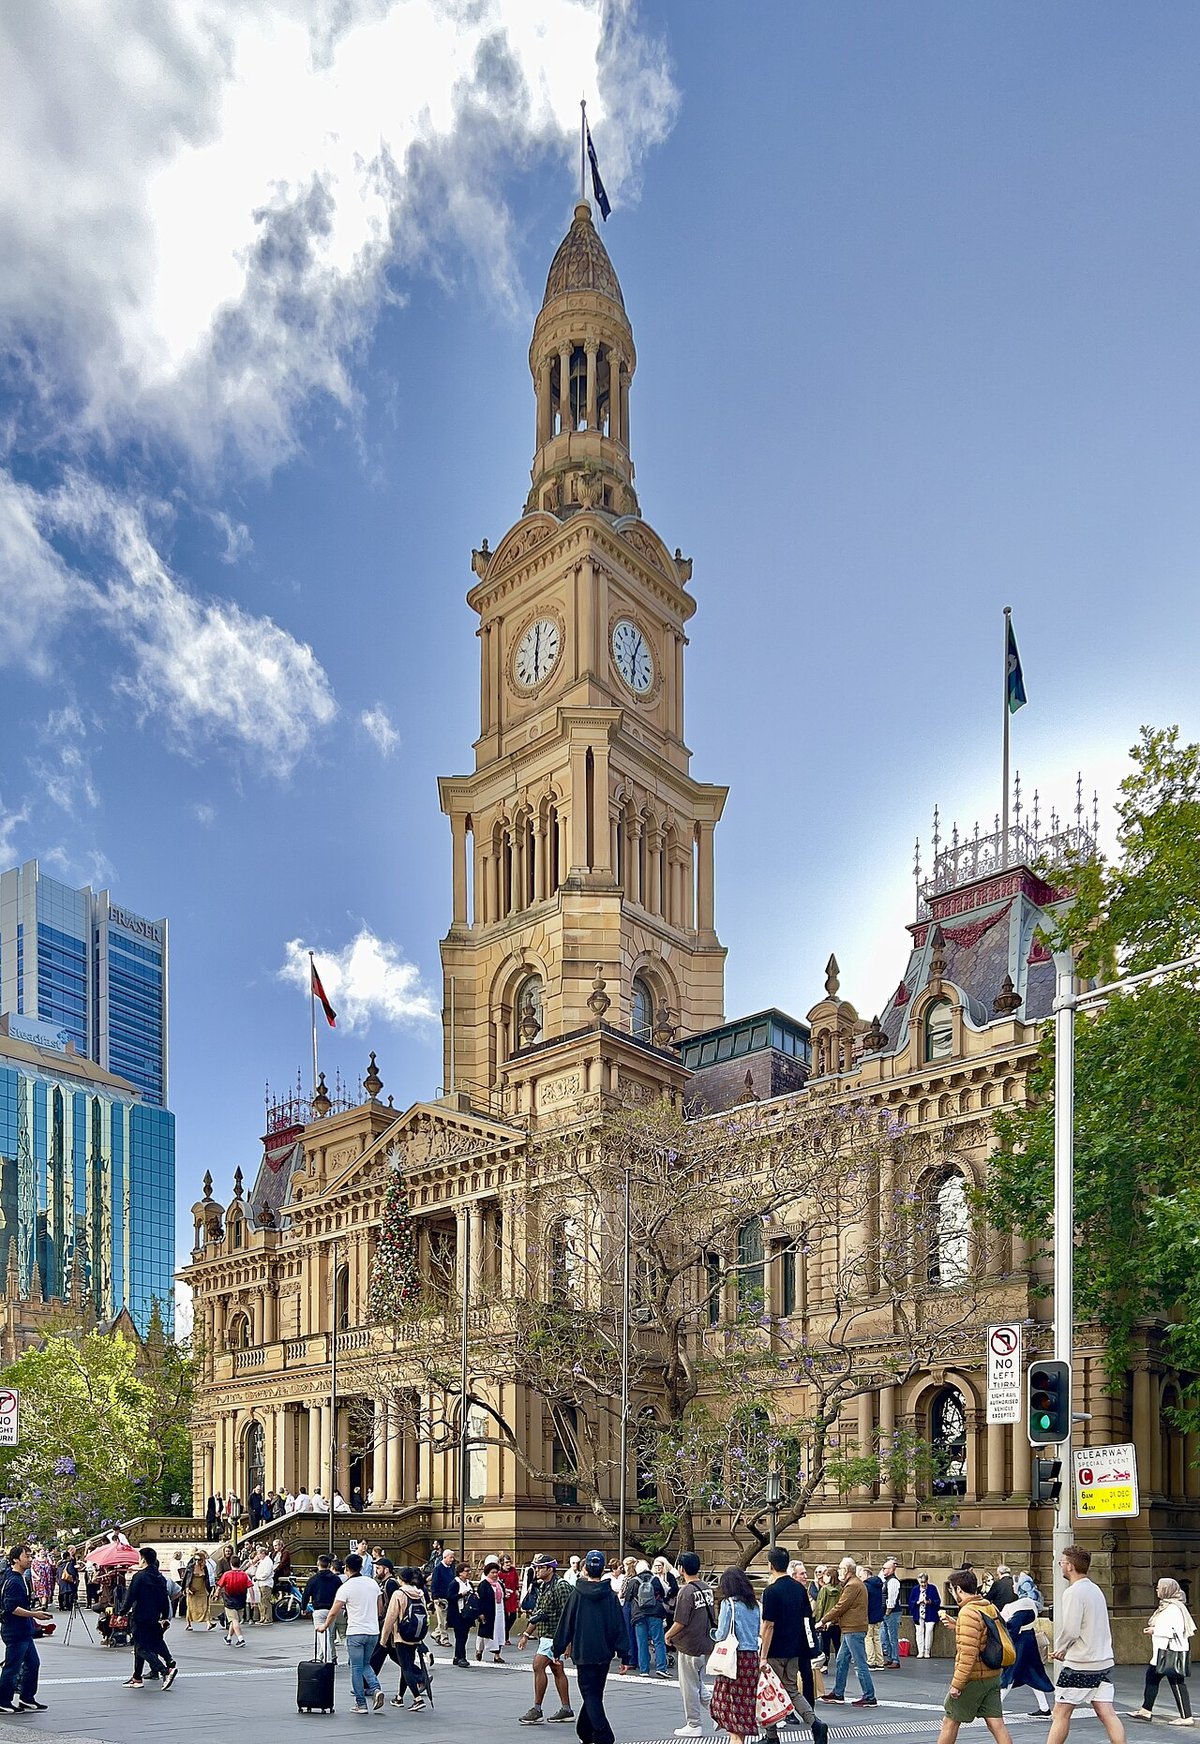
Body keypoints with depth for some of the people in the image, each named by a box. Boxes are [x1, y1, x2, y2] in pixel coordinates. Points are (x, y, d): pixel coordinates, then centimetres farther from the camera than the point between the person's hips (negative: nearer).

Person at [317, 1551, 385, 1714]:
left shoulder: (346, 1587, -10)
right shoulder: (373, 1583, 5)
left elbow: (334, 1611, -9)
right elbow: (380, 1606, 13)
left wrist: (324, 1626, 6)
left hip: (356, 1633, -5)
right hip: (373, 1632, 5)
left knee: (356, 1668, 6)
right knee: (365, 1664, 20)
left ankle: (361, 1704, 8)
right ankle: (376, 1688, -2)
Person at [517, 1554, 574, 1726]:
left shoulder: (560, 1586, -15)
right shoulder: (543, 1587, 14)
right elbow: (537, 1614, 20)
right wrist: (526, 1634, 16)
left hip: (554, 1635, -10)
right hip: (545, 1635, 10)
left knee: (538, 1666, -13)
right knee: (556, 1670, 11)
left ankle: (537, 1709, -8)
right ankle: (566, 1710, 17)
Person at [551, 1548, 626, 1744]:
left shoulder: (576, 1594, -7)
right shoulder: (611, 1595, -1)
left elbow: (565, 1624, -3)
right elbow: (620, 1627, 1)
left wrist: (558, 1650, 6)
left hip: (584, 1654, -3)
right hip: (604, 1653, 3)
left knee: (590, 1696, -1)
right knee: (595, 1694, 19)